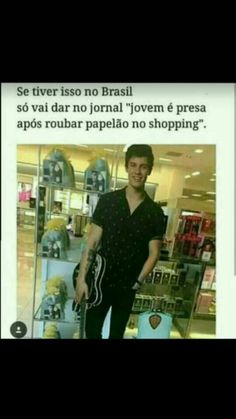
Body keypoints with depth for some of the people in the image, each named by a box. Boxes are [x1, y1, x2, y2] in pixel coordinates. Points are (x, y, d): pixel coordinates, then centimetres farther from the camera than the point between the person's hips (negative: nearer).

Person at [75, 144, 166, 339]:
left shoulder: (155, 212, -7)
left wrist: (137, 282, -7)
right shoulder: (107, 200, -9)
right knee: (91, 330, 17)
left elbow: (153, 253, -2)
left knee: (117, 332, 24)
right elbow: (92, 242, -8)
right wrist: (81, 278, -11)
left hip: (128, 286, 1)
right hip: (100, 280, 0)